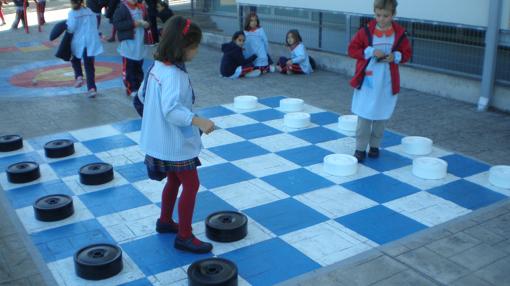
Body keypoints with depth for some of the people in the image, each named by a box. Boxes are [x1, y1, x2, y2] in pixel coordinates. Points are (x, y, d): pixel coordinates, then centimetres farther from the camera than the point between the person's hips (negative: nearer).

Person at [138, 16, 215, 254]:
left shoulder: (158, 66, 3)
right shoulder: (174, 75, -27)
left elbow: (142, 95, 14)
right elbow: (172, 109, -38)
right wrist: (198, 121, -47)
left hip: (161, 140, 10)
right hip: (176, 142, -10)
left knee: (174, 180, 24)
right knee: (191, 185, 1)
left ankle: (165, 221, 40)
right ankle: (184, 237, 10)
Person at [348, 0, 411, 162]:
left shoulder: (399, 33, -2)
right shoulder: (366, 31, -6)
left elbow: (407, 53, 7)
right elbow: (352, 49, -4)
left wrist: (395, 56, -13)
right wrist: (370, 52, -18)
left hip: (387, 83, 2)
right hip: (367, 81, -2)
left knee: (381, 117, 12)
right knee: (364, 116, 0)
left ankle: (375, 146, 27)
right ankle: (360, 149, 8)